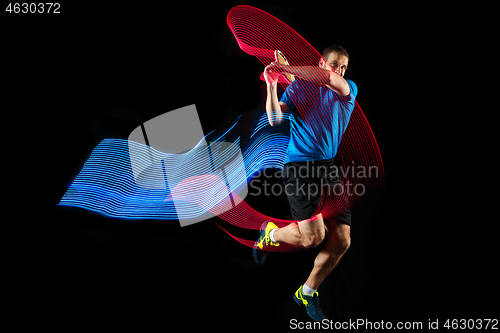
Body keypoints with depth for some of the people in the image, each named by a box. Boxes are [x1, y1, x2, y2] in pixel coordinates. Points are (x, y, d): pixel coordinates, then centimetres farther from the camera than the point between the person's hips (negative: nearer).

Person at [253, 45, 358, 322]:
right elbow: (275, 119, -7)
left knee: (341, 242, 1)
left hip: (330, 168, 4)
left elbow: (331, 80, -14)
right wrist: (272, 85, -16)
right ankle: (270, 234, 16)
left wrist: (286, 68, -19)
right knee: (313, 236, -17)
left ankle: (307, 292, 23)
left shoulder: (349, 89, 10)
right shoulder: (298, 87, 7)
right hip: (300, 165, -4)